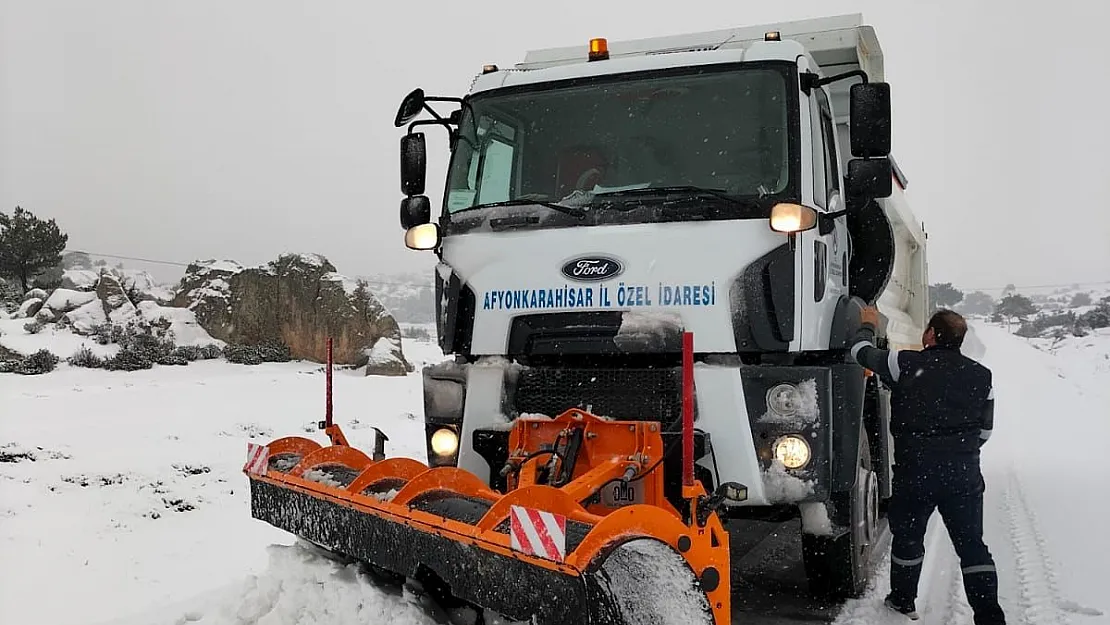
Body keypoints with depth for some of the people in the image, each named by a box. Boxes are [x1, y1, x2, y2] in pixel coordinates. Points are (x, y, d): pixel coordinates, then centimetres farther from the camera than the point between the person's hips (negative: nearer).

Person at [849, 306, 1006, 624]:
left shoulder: (907, 364, -9)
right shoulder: (981, 376, 2)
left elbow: (862, 352, 5)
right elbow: (985, 430, 9)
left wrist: (868, 325, 24)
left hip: (915, 471, -2)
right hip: (964, 475, 2)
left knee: (907, 536, 17)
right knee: (972, 544, 8)